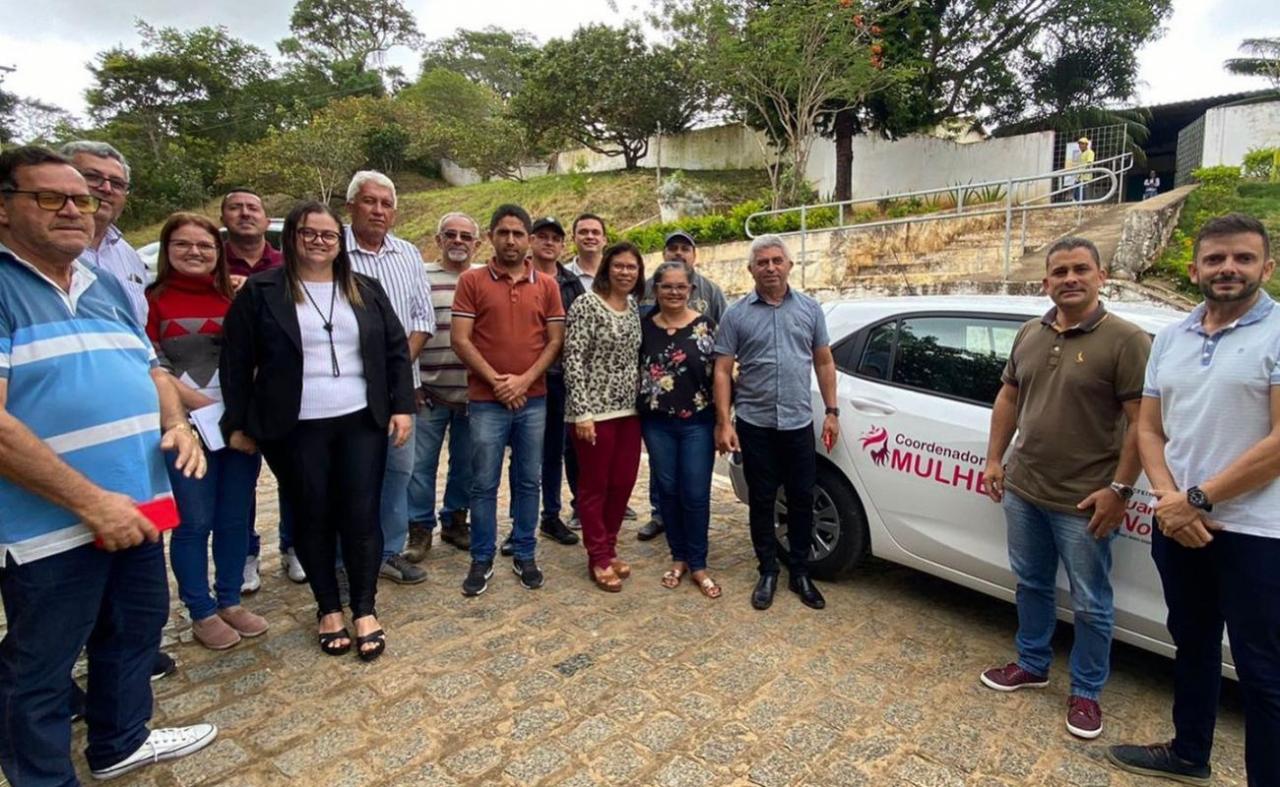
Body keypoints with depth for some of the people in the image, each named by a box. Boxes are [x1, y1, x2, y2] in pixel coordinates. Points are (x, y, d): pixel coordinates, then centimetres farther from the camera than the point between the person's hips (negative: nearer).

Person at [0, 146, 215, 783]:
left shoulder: (106, 287, 11)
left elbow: (149, 370, 18)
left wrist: (177, 424, -3)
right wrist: (90, 501, -23)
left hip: (135, 506, 8)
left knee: (137, 628, 23)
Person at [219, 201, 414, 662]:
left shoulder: (365, 291, 8)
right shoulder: (262, 291, 0)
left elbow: (396, 350, 9)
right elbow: (236, 361, 1)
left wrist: (402, 406, 1)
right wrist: (237, 423, -1)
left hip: (361, 423, 2)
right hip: (296, 430, -1)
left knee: (362, 516, 2)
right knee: (313, 518, 9)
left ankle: (365, 610, 16)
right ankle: (328, 609, 25)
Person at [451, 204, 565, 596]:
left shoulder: (547, 285, 6)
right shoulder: (471, 281, 0)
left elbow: (555, 340, 3)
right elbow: (460, 339, -5)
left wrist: (524, 381, -9)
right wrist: (496, 380, -12)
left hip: (533, 400, 2)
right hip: (486, 401, -2)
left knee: (528, 482, 10)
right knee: (484, 484, 5)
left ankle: (524, 556, 24)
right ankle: (481, 559, 20)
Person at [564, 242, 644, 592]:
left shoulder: (635, 308, 11)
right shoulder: (586, 304, -9)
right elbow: (573, 359, -14)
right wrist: (582, 411, -18)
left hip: (629, 409, 7)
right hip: (595, 409, -7)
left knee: (623, 483, 12)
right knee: (594, 486, 5)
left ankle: (609, 549, 28)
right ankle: (599, 559, 17)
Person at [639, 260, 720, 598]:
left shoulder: (706, 326, -3)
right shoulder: (644, 325, 3)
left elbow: (720, 375, -2)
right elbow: (635, 371, 11)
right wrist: (640, 412, 7)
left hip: (697, 423, -2)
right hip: (657, 424, 3)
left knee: (696, 494, 0)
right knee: (667, 490, 10)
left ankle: (698, 564, 15)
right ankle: (678, 557, 26)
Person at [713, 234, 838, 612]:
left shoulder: (810, 309, 5)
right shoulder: (736, 314, -1)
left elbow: (824, 363, 10)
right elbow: (722, 371, -3)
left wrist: (832, 412, 5)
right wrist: (724, 423, -9)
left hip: (799, 423, 2)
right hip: (755, 425, -1)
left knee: (802, 500, 9)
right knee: (762, 502, 8)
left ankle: (800, 573, 25)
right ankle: (768, 572, 24)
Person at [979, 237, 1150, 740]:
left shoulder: (1126, 340, -12)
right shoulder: (1030, 334, 7)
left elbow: (1142, 421, -14)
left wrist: (1119, 488, -17)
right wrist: (994, 459, 9)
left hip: (1085, 502, -5)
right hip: (1022, 490, 6)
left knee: (1090, 605, 10)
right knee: (1032, 584, 20)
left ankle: (1086, 692, 28)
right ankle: (1032, 665, 39)